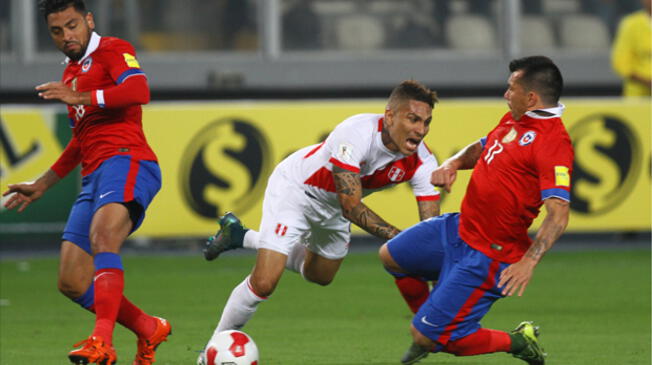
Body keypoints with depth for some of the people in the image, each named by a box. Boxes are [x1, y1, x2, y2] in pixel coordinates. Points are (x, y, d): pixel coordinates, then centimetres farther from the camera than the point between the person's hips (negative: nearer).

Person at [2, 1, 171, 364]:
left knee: (102, 236, -36)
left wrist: (80, 98, -21)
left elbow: (138, 91, -18)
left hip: (126, 161, -9)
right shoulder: (72, 74, 28)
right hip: (94, 177, 9)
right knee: (72, 283, 0)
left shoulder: (112, 49, 2)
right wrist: (42, 185, 39)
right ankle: (149, 329, 17)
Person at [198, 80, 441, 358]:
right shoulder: (357, 133, -40)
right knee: (264, 282, -17)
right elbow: (352, 207, -41)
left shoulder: (422, 161, -25)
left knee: (320, 276, 27)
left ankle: (241, 236, 43)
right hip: (294, 189, -7)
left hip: (333, 208, 7)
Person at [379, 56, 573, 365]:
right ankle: (429, 326, 40)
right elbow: (482, 147, 26)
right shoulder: (513, 120, 5)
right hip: (459, 227, 10)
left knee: (428, 337, -8)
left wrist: (529, 261, -43)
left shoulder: (552, 141, -24)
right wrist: (453, 163, 4)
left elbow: (558, 213, -31)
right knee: (391, 255, 24)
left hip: (487, 255, -10)